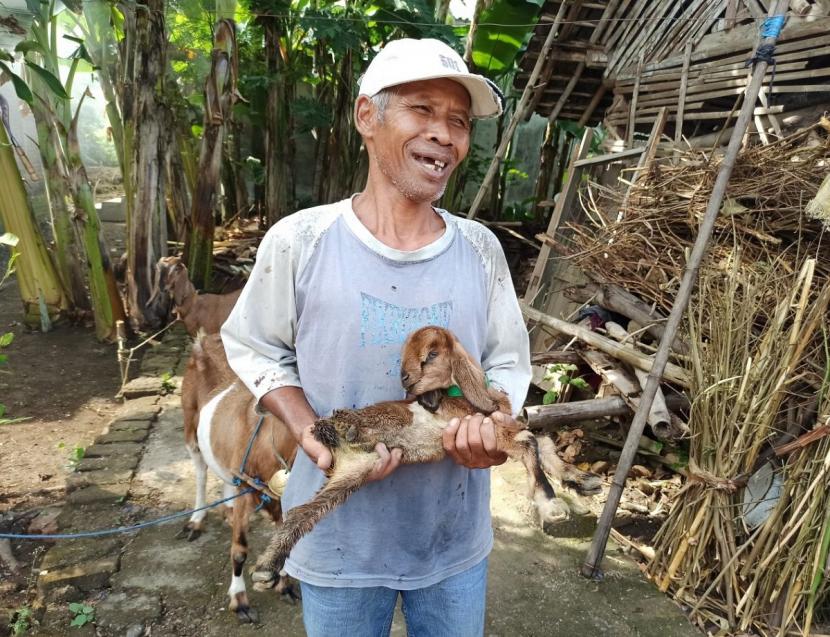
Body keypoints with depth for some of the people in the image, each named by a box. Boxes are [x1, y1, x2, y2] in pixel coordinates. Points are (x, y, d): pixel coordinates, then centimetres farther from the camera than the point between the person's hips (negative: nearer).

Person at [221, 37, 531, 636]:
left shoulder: (480, 249, -7)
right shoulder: (299, 241, -14)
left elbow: (509, 363, 2)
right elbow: (253, 348, -2)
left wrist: (491, 423, -20)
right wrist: (310, 433, -18)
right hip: (340, 537, -2)